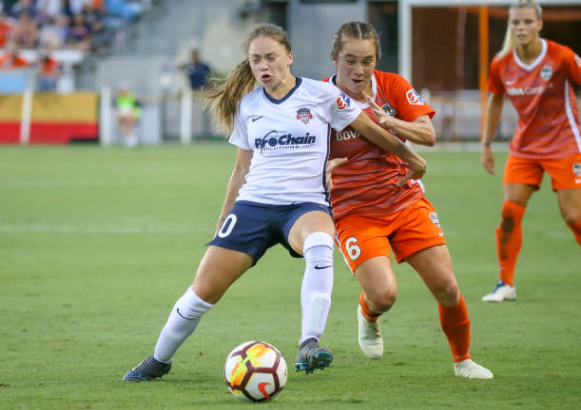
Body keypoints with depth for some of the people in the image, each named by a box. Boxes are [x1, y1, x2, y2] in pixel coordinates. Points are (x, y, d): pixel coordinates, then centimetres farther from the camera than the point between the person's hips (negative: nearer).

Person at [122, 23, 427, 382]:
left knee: (319, 245, -40)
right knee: (204, 289, -5)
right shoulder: (247, 106, 10)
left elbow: (369, 129, 8)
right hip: (253, 204, 3)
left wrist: (410, 158, 15)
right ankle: (158, 362, 17)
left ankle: (309, 346, -44)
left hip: (306, 203, -3)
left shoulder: (320, 95, -2)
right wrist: (223, 221, 22)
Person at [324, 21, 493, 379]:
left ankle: (463, 360, 20)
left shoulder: (392, 86, -1)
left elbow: (428, 135, -7)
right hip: (354, 211, -3)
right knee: (383, 293, -22)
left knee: (447, 288, -4)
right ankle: (368, 316, 16)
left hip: (407, 201, 3)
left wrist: (388, 122, -24)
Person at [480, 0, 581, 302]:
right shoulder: (501, 65, -3)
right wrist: (486, 145, 14)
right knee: (510, 212, -7)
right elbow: (495, 100, 13)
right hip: (524, 146, 4)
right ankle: (506, 283, 3)